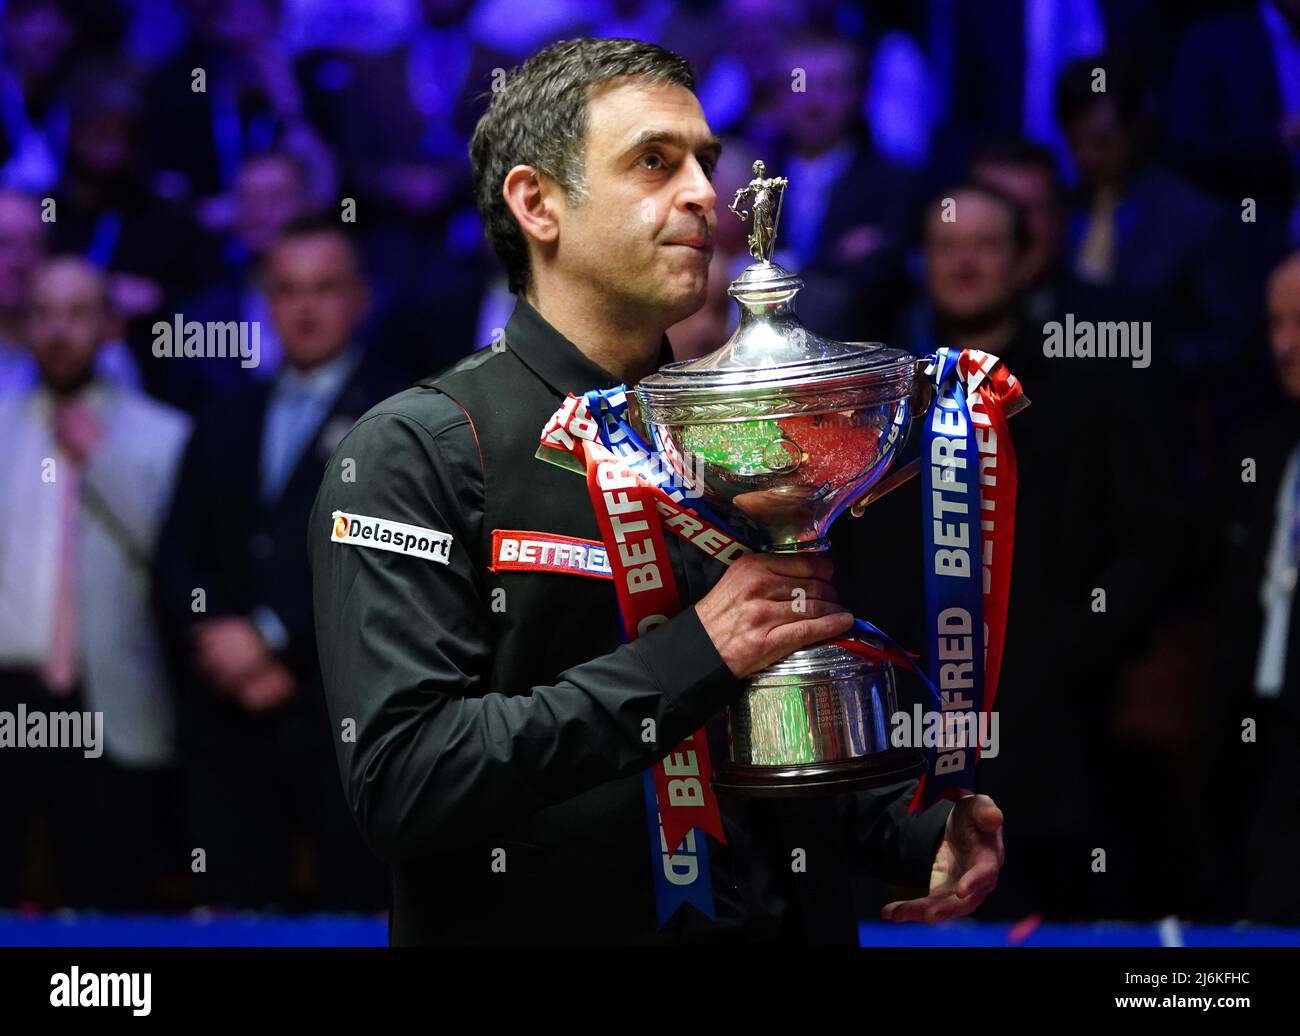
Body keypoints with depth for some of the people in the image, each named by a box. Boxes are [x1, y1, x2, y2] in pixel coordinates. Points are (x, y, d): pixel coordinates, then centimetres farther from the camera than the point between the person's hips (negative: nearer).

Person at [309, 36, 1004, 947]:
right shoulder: (415, 452, -11)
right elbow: (397, 778, -22)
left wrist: (920, 837, -6)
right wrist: (694, 656, -25)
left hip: (779, 923, 5)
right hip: (541, 924, -5)